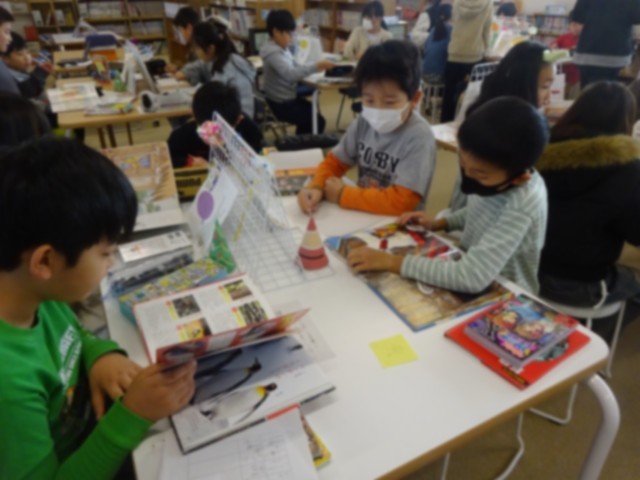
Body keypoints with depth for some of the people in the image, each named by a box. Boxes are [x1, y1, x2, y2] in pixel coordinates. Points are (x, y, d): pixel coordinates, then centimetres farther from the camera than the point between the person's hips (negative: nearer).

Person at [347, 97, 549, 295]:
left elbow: (471, 278, -37)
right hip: (473, 285, 7)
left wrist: (392, 262, -34)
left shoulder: (522, 207, -30)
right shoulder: (492, 177, -10)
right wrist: (439, 224, -3)